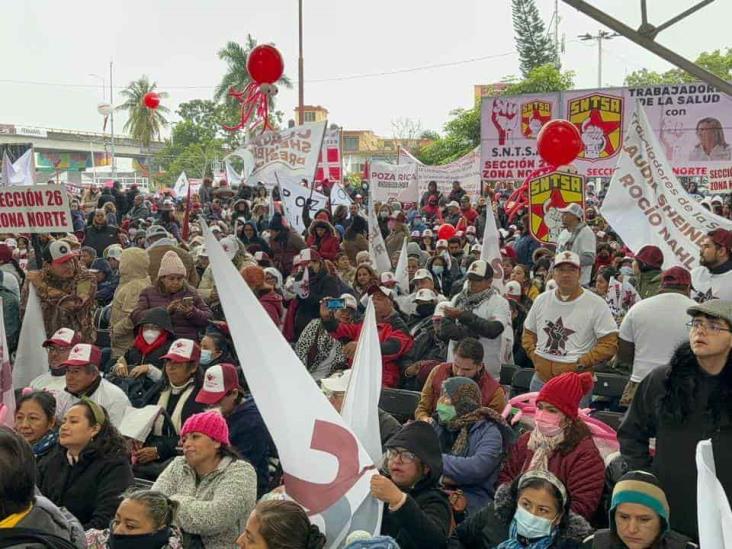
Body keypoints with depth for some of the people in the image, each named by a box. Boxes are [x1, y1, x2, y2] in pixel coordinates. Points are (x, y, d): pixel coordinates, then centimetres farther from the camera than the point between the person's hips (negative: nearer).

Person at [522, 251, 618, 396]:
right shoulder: (541, 300, 10)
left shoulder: (596, 304, -4)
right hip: (541, 379, 4)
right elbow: (528, 333, 21)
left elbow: (610, 343, -6)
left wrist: (582, 362, -13)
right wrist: (534, 354, 3)